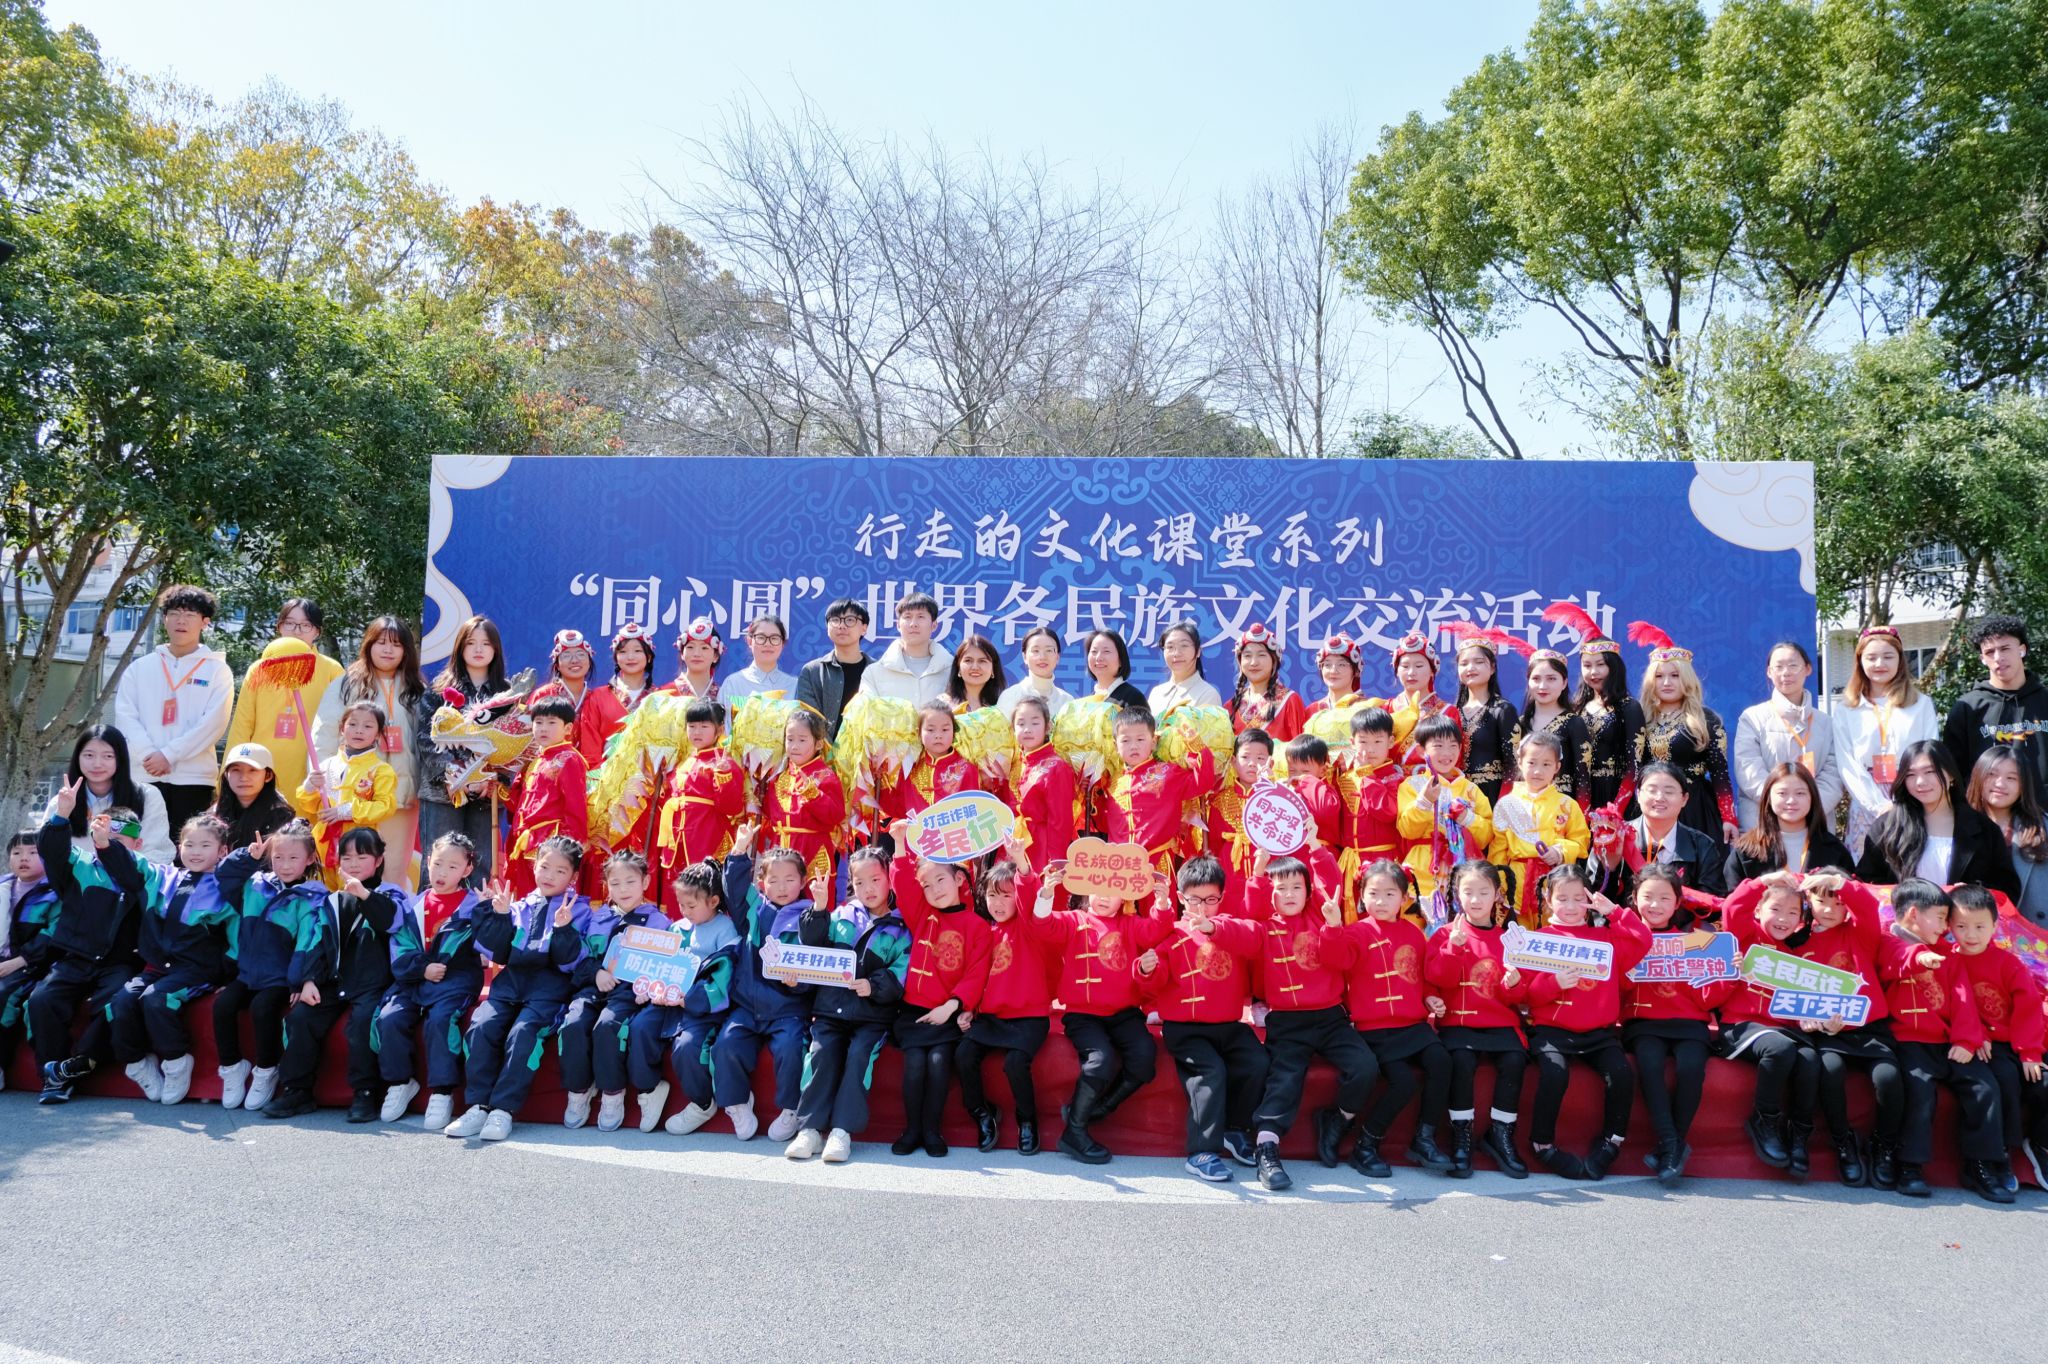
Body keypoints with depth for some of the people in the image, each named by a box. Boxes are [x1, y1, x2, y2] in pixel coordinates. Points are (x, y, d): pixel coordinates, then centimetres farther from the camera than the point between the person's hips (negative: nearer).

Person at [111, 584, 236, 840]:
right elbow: (125, 716, 4)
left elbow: (214, 723, -4)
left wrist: (168, 754, -12)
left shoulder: (217, 670, 7)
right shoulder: (139, 668, 15)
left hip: (194, 778, -2)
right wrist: (149, 755, -11)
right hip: (144, 776, 2)